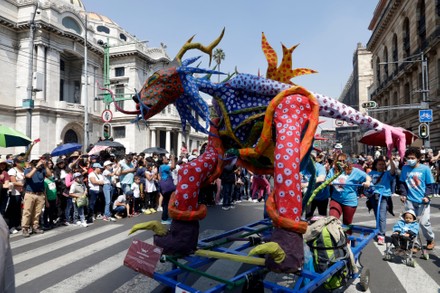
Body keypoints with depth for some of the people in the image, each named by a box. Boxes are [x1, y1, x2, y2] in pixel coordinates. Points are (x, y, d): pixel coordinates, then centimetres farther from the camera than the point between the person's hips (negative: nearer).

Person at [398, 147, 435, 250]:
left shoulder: (425, 168, -6)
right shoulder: (405, 168, 2)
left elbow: (430, 184, -1)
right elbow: (402, 182, 10)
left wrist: (427, 196, -10)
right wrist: (403, 194, 2)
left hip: (423, 201, -2)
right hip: (410, 200, 3)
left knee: (424, 223, -1)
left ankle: (430, 240, 27)